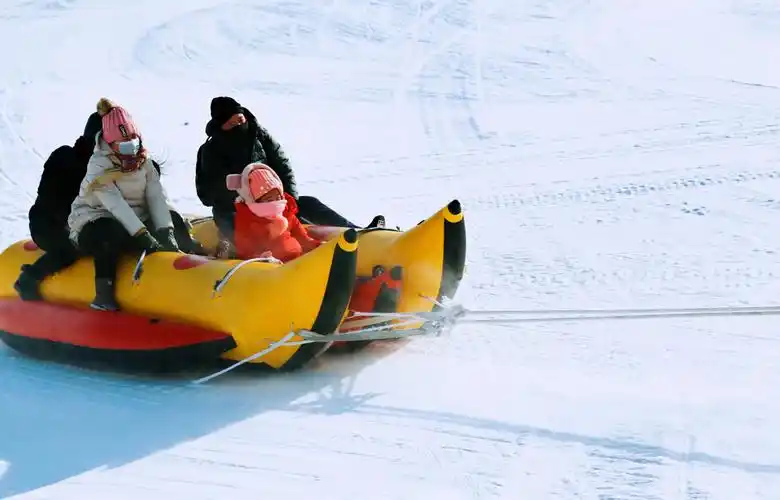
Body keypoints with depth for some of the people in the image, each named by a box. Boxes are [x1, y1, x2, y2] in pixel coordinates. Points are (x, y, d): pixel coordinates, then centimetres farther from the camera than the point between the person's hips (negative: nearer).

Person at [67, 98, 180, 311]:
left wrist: (165, 232, -21)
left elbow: (157, 197, -5)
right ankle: (104, 293, -41)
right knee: (112, 234, -40)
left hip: (136, 223, 6)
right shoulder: (99, 166, -13)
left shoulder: (143, 162, 6)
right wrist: (143, 235, -35)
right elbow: (116, 205, -25)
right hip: (95, 221, -6)